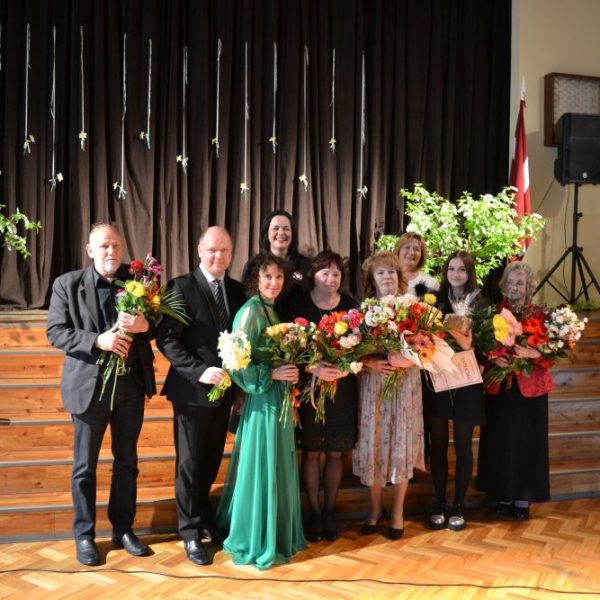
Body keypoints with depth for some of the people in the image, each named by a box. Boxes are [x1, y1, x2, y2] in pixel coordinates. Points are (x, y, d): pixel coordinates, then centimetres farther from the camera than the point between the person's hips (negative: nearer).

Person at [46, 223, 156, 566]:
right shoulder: (67, 284, -5)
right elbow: (55, 331, -9)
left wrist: (145, 325, -21)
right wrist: (97, 340, -23)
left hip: (131, 383, 2)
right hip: (89, 384, -2)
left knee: (127, 461, 14)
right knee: (85, 465, 10)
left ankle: (123, 529, 30)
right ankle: (84, 535, 26)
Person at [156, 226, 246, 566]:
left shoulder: (237, 290, 7)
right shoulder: (182, 287, -10)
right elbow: (167, 339, -14)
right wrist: (200, 371, -22)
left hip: (225, 389, 5)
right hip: (192, 391, -5)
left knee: (212, 461, 17)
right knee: (190, 464, 7)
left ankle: (205, 517, 37)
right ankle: (191, 531, 22)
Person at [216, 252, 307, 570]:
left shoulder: (272, 311, 12)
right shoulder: (251, 311, -15)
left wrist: (289, 372, 3)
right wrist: (273, 375, -19)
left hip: (279, 399, 9)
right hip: (262, 401, -9)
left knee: (278, 467, 16)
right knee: (262, 468, 0)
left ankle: (276, 534, 30)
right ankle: (256, 543, 14)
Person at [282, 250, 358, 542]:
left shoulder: (351, 304, 3)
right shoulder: (297, 304, -5)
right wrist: (313, 368, -22)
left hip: (342, 387, 2)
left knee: (336, 452, 10)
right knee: (311, 451, 6)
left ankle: (330, 511, 26)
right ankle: (314, 511, 22)